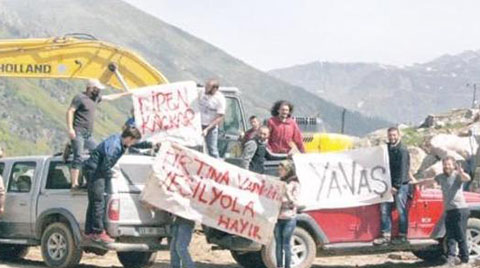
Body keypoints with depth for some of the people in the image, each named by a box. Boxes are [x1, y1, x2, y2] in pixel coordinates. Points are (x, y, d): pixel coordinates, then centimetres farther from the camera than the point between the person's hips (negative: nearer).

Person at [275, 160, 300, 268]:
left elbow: (295, 203, -3)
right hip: (278, 218, 5)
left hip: (289, 218, -5)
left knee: (286, 244, -6)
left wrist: (287, 193, -16)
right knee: (278, 244, 4)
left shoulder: (294, 184, 1)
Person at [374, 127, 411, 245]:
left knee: (401, 211, -1)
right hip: (389, 184, 8)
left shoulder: (402, 150, -11)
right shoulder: (387, 148, 12)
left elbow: (403, 169, -16)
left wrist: (397, 186, -19)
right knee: (384, 209, 5)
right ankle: (386, 236, 9)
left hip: (400, 185, -8)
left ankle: (402, 236, 6)